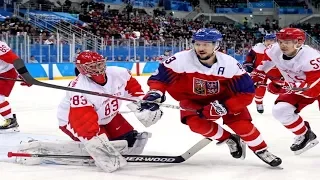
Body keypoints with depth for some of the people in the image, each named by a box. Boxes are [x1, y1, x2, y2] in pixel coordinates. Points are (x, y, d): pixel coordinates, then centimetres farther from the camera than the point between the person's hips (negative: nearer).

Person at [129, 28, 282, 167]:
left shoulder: (229, 64, -26)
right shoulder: (181, 60, -27)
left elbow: (247, 92, -22)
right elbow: (159, 77, -16)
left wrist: (224, 107, -31)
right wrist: (154, 95, -34)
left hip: (223, 98, -1)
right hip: (193, 100, 1)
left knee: (241, 122, -19)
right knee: (196, 123, -26)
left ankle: (262, 151, 7)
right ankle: (229, 140, 0)